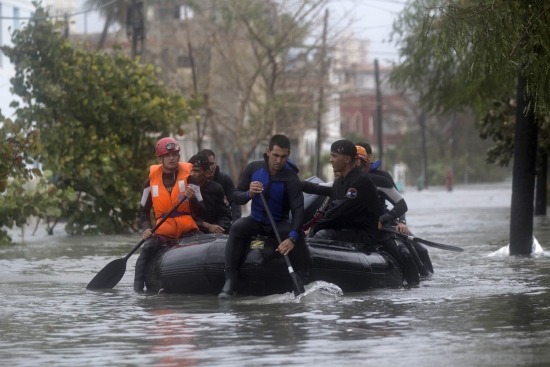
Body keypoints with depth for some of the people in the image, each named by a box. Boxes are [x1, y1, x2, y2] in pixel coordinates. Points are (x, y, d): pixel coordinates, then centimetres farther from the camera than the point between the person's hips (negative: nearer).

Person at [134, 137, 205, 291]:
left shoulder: (188, 178, 3)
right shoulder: (152, 180, 7)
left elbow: (200, 212, 1)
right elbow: (143, 210, 17)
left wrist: (192, 198, -19)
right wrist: (146, 228, -2)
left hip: (188, 230, 0)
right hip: (164, 231, 0)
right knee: (148, 248, -28)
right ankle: (137, 289, -29)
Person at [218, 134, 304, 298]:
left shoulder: (291, 179, -16)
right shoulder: (254, 168, -7)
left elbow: (298, 210, -28)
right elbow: (236, 197, -2)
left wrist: (292, 238, -44)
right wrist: (249, 194, -28)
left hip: (279, 223, -1)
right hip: (256, 221, 1)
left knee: (298, 236, -32)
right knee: (237, 228, -30)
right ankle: (229, 282, -37)